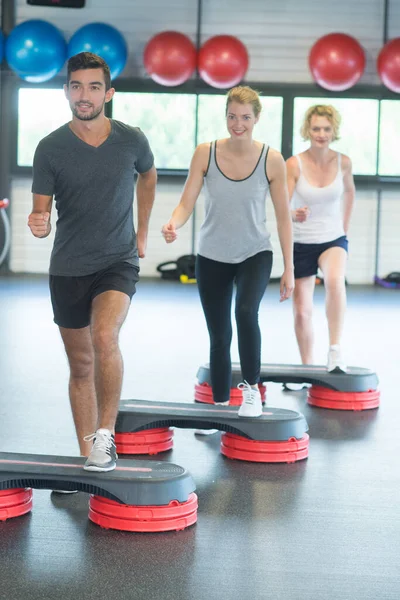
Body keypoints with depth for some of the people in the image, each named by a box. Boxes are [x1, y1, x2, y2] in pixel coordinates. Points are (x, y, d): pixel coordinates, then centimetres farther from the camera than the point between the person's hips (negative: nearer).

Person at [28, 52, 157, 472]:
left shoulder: (131, 140, -6)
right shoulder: (51, 148, -8)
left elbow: (148, 177, 17)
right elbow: (41, 211, -3)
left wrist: (142, 231, 19)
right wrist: (39, 224, -27)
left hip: (118, 260, -1)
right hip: (67, 268, 2)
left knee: (105, 336, -28)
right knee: (81, 366, 10)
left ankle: (105, 435, -13)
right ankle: (88, 455, 22)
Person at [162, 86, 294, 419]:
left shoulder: (271, 159, -10)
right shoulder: (205, 153, -8)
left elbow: (283, 216, -3)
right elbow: (187, 203, -9)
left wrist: (289, 269, -3)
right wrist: (173, 225, -32)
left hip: (255, 254, -2)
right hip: (212, 257, 2)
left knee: (246, 312, -28)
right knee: (219, 337, 8)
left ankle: (252, 389, -9)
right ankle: (220, 406, 24)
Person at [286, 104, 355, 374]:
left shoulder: (343, 162, -6)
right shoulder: (295, 164, -13)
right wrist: (294, 215, -40)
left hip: (333, 240, 0)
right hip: (301, 243, 0)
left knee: (335, 281, -33)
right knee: (302, 311, 6)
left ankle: (335, 349, -30)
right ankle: (307, 367, 24)